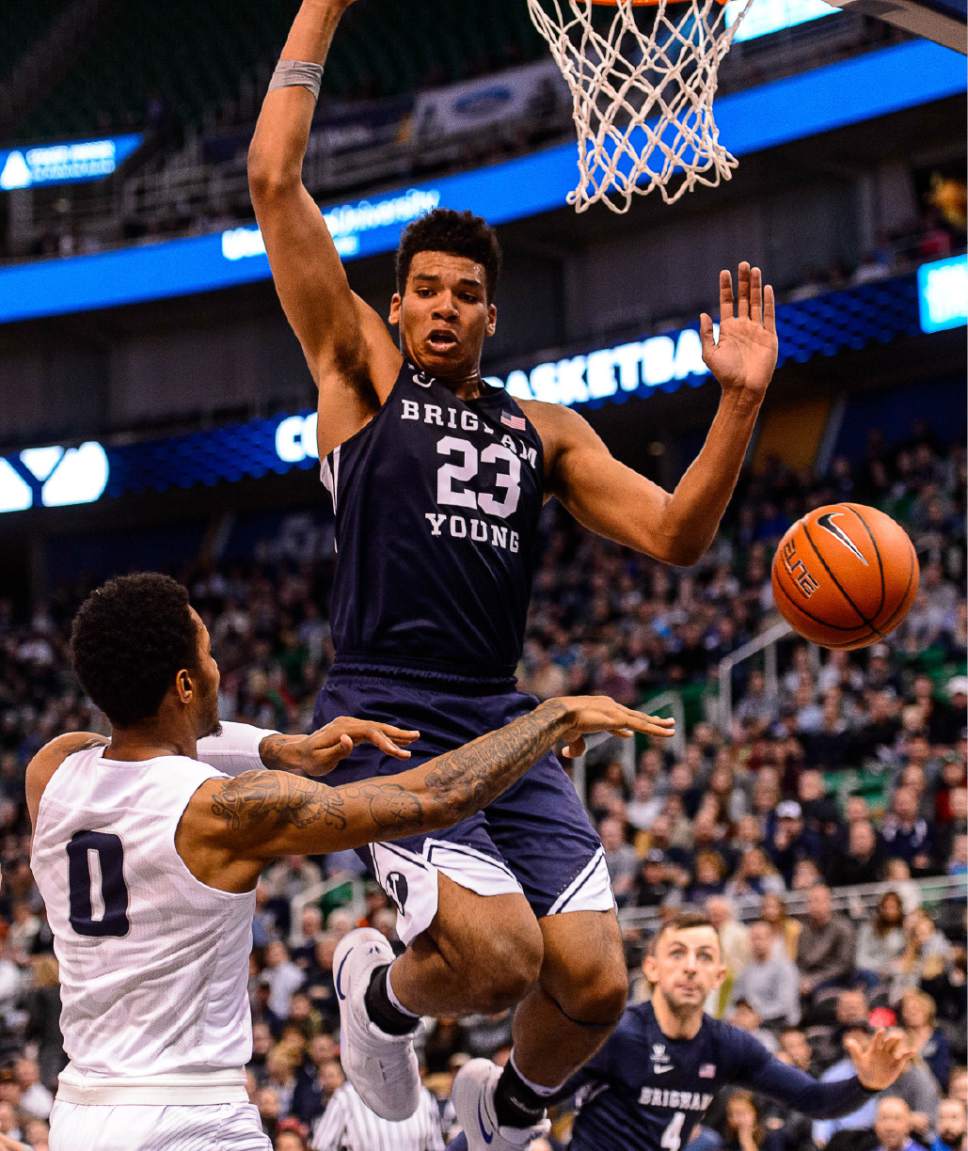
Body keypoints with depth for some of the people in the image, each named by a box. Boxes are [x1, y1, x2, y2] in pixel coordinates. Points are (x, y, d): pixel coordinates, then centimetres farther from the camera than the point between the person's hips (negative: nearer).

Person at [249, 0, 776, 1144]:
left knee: (594, 984, -6)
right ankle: (381, 994, 12)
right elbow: (274, 181, 2)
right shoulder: (359, 374, 8)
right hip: (386, 722, -5)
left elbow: (674, 536, 11)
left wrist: (739, 404, -1)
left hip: (506, 725, 5)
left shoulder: (543, 431, 19)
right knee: (501, 956, -24)